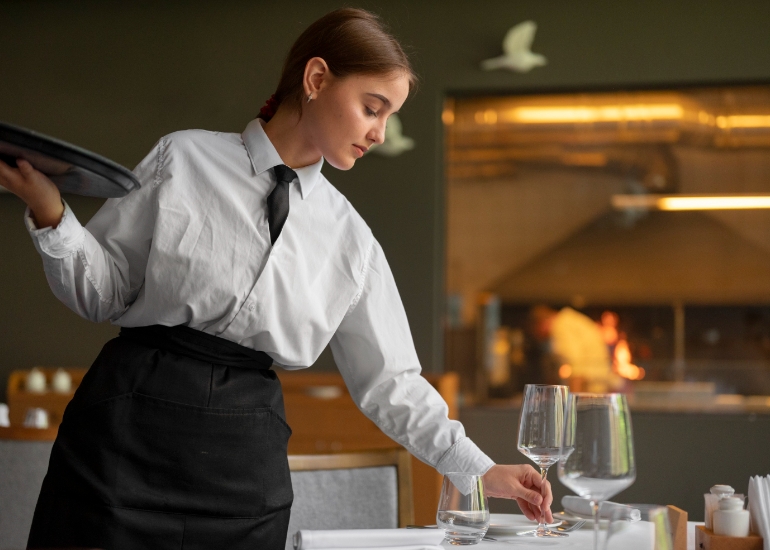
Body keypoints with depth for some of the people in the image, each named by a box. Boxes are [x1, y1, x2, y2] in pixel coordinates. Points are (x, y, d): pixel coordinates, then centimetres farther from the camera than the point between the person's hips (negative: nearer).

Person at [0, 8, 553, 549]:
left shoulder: (351, 239, 9)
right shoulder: (184, 159, 1)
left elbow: (388, 380, 12)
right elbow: (103, 290, 2)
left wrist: (481, 469, 7)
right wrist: (51, 217, -16)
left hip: (247, 459, 3)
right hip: (127, 429, -3)